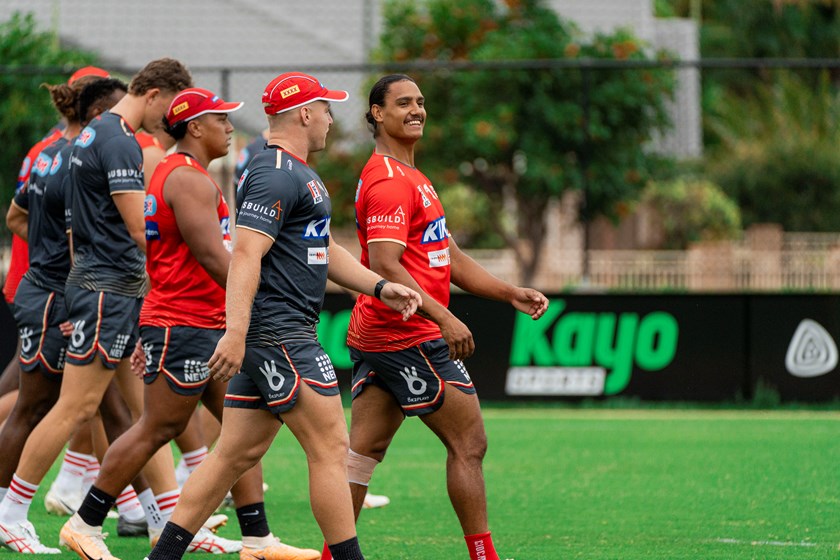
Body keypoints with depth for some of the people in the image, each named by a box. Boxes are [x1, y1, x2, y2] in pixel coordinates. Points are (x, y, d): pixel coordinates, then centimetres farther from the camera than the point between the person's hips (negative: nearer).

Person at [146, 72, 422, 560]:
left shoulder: (298, 173, 21)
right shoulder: (275, 175, -14)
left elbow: (323, 250, 28)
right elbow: (246, 255, -23)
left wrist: (381, 287, 17)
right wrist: (235, 334, -31)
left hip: (271, 337, 11)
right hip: (279, 332, -11)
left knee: (237, 454, 10)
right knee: (331, 447, -8)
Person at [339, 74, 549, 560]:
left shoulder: (410, 178, 20)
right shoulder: (391, 181, -15)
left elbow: (447, 257, 23)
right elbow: (384, 266, -24)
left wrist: (512, 294, 16)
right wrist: (443, 318, -29)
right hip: (411, 338, -10)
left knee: (364, 451, 9)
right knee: (469, 444, -3)